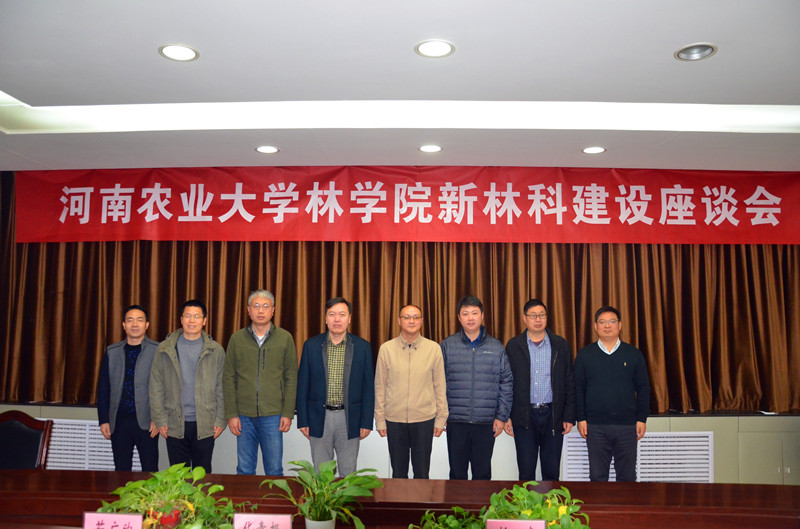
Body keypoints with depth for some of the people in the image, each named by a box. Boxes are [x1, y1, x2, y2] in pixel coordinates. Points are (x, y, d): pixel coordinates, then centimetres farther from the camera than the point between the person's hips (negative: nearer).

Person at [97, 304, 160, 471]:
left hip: (146, 421, -3)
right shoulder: (112, 352, 9)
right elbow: (103, 388, 11)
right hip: (119, 420, 3)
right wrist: (103, 420, 5)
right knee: (121, 470, 9)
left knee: (150, 471, 1)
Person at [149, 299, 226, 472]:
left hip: (205, 425, 0)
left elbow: (221, 388, 4)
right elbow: (156, 387, 4)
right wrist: (160, 420, -1)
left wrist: (220, 420, 0)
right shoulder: (165, 349, 3)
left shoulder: (215, 350, 3)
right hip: (175, 424, 0)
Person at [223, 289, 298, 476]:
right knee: (245, 470, 9)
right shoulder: (237, 339, 5)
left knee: (274, 470, 5)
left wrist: (288, 413, -4)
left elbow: (291, 378, 2)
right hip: (244, 416, 1)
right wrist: (231, 414, -2)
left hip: (273, 416, -1)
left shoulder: (285, 338, 2)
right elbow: (228, 379, 5)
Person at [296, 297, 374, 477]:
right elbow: (302, 385, 4)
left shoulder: (363, 347, 0)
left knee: (348, 473, 9)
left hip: (349, 419, 0)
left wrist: (366, 422, -2)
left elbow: (368, 387, 2)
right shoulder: (311, 345, 2)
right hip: (319, 418, 1)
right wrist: (303, 420, 0)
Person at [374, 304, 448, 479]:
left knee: (422, 473, 9)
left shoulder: (433, 348, 0)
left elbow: (440, 386, 4)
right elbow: (380, 387, 4)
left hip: (424, 419, 0)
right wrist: (379, 419, 2)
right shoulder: (386, 349, 0)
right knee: (398, 473, 11)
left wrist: (441, 418, 3)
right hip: (394, 419, 0)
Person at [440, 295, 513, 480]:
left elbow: (507, 383, 7)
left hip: (486, 423, 0)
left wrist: (502, 416, 1)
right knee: (457, 473, 8)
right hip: (456, 422, 0)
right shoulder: (447, 345, 3)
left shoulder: (496, 347, 6)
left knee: (483, 474, 8)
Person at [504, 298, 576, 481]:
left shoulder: (561, 345, 5)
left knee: (551, 472, 8)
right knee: (526, 472, 5)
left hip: (553, 416, 1)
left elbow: (569, 382, 5)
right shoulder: (513, 346, 4)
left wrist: (569, 416, -1)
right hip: (524, 416, -1)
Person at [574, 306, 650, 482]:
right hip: (595, 426, 0)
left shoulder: (633, 354, 5)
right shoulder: (585, 355, 4)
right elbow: (578, 389, 5)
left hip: (627, 425, 0)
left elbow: (643, 388, 7)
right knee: (597, 476, 6)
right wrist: (580, 418, -1)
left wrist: (642, 419, 1)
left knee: (627, 476, 7)